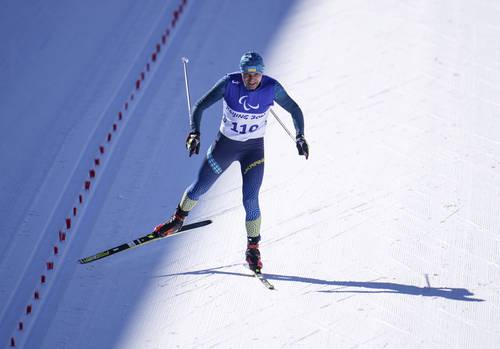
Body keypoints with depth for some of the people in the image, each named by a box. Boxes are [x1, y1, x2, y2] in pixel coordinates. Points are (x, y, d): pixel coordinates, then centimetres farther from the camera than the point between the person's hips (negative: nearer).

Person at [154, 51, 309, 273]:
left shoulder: (272, 88, -19)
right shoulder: (229, 83, -21)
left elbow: (294, 110, -5)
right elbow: (200, 106, -17)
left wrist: (300, 136, -20)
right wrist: (195, 133, -31)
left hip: (253, 149, -1)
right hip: (225, 144, 1)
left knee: (250, 200, -12)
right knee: (199, 187, 13)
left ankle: (253, 249, 6)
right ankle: (178, 220, 41)